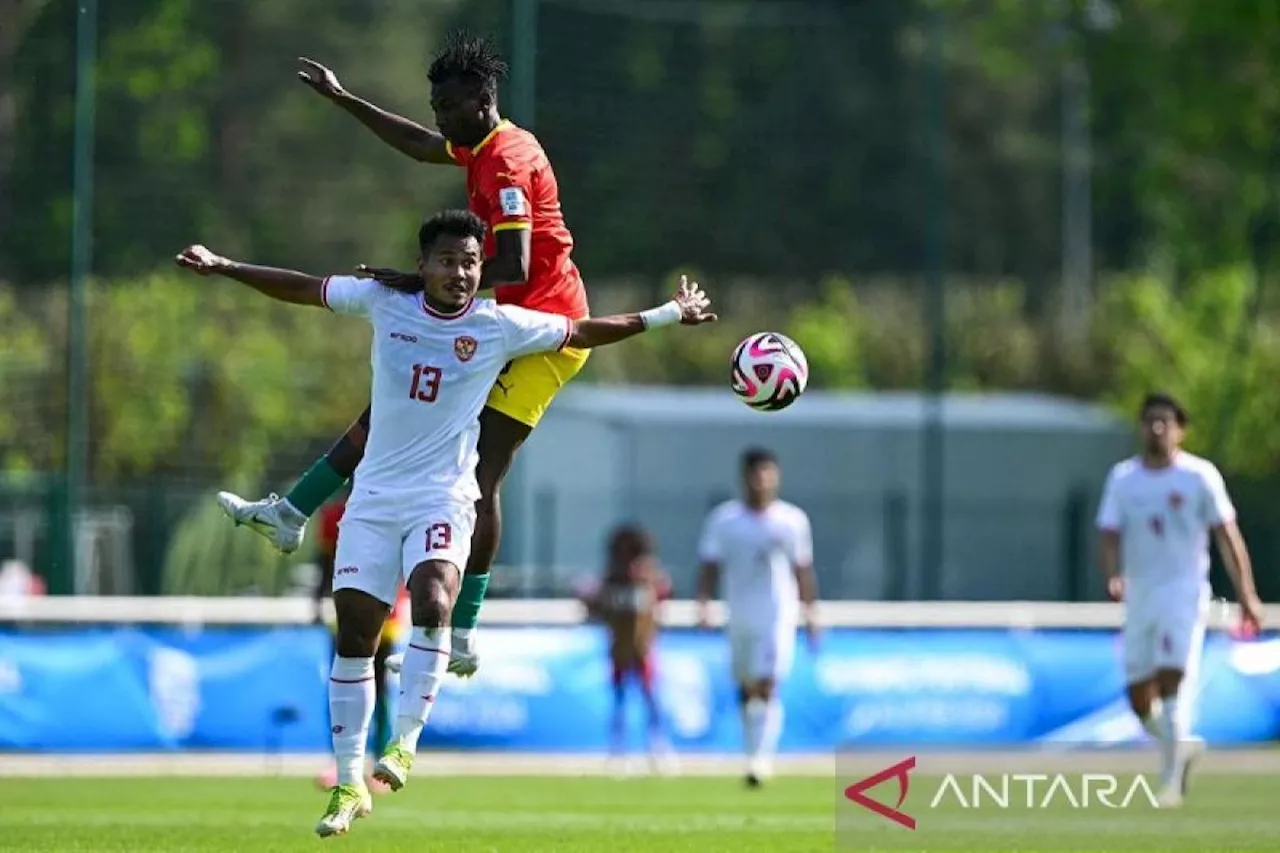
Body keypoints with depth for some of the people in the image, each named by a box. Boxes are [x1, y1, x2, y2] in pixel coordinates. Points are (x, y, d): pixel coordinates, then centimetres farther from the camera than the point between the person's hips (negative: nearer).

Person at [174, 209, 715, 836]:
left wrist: (667, 315, 6)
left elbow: (584, 332, 6)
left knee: (432, 602, -30)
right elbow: (304, 289, 9)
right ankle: (349, 785, 10)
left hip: (443, 497, -2)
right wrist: (223, 268, 7)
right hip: (375, 495, 2)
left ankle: (404, 743, -22)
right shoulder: (384, 302, -1)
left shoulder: (501, 326, -4)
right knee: (353, 635, 1)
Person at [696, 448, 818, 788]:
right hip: (739, 617, 3)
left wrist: (811, 614, 9)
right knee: (747, 689, 12)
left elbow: (803, 570, 7)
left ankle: (760, 760, -21)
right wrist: (704, 604, -14)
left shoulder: (792, 520, 0)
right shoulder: (723, 519, 1)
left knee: (767, 688, -15)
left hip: (779, 617, -3)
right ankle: (758, 755, 30)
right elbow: (711, 566, 0)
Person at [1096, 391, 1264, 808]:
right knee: (1139, 696, 4)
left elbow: (1227, 537, 0)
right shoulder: (1122, 478, 6)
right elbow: (1109, 534, 0)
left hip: (1184, 591, -4)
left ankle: (1171, 776, -14)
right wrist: (1113, 576, -21)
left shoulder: (1200, 476, -2)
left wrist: (1246, 595, -4)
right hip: (1139, 596, 4)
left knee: (1171, 679, -19)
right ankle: (1181, 746, 33)